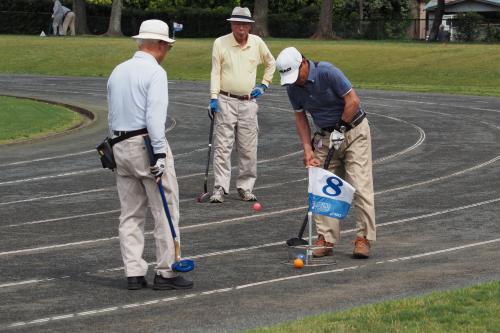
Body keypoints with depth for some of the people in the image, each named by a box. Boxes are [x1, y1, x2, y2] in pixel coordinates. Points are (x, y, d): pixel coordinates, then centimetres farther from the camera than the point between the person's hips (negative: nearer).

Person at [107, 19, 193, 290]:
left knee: (130, 213, 10)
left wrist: (118, 149, 18)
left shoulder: (118, 71, 13)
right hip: (146, 143, -8)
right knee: (166, 212, 0)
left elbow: (112, 115, 15)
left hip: (120, 146, 8)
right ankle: (165, 273, 0)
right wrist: (160, 154, -20)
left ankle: (134, 273, 9)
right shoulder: (155, 72, -11)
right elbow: (155, 116, -19)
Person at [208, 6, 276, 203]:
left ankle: (246, 187, 14)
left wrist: (264, 85, 13)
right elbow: (215, 72, -4)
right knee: (222, 146, -7)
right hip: (226, 101, -3)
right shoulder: (220, 43, -3)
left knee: (248, 149, 5)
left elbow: (271, 63, 22)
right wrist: (213, 98, -12)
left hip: (249, 103, 3)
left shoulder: (257, 43, 5)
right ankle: (220, 188, -7)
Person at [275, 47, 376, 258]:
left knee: (360, 186, -10)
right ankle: (326, 239, -1)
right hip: (325, 136, 6)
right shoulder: (292, 87, -5)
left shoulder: (327, 72, -24)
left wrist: (340, 129, -14)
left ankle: (363, 238, -8)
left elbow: (353, 100, -21)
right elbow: (300, 117, 5)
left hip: (354, 131, -6)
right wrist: (308, 149, -3)